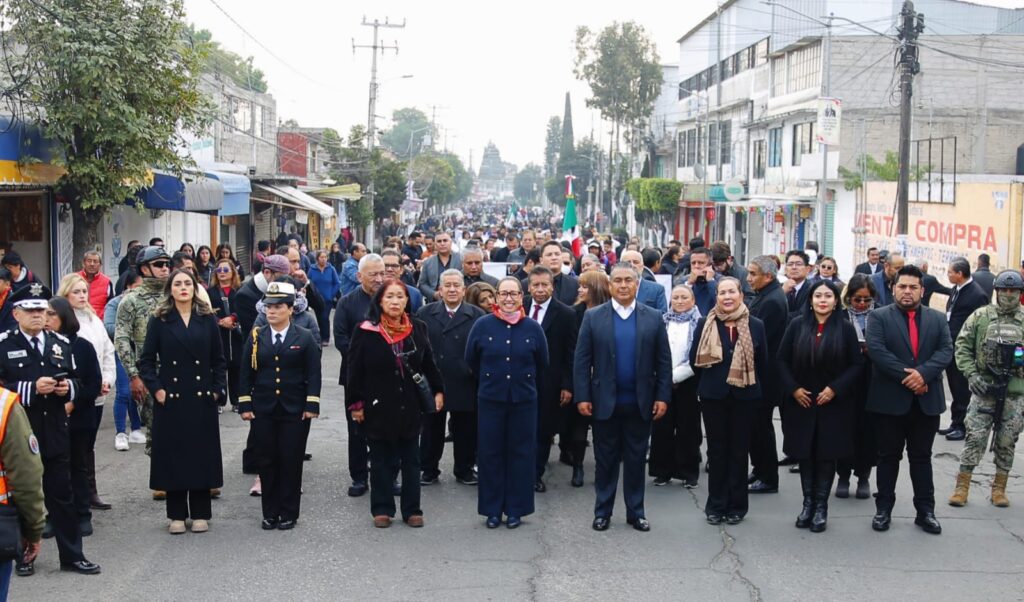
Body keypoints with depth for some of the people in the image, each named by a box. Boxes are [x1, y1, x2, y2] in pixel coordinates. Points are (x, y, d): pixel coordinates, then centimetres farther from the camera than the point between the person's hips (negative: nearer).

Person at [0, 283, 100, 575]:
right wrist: (32, 388, -22)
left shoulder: (61, 343, 8)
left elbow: (77, 381, 14)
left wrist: (68, 387, -8)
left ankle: (72, 555, 17)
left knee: (62, 495, 9)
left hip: (55, 433, 3)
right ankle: (24, 555, 24)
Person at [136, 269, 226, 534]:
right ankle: (177, 515, 13)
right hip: (170, 400, -1)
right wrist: (156, 389, -7)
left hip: (202, 400, 1)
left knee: (201, 453, 5)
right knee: (173, 453, 4)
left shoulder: (207, 320, 5)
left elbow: (218, 360, 9)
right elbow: (146, 360, 2)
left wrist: (217, 390, 0)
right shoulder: (160, 321, 1)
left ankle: (200, 513, 15)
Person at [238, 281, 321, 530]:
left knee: (291, 462, 2)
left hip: (294, 411, -2)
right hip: (262, 411, 2)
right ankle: (270, 513, 15)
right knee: (266, 462, 5)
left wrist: (311, 405, -8)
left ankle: (288, 514, 12)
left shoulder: (305, 338, 0)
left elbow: (313, 374, -1)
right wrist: (244, 405, 0)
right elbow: (245, 373, 6)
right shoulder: (255, 337, 6)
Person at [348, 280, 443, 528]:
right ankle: (382, 509, 17)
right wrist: (355, 404, -5)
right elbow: (355, 371, -4)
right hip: (378, 407, -2)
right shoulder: (366, 331, -7)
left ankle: (412, 509, 16)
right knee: (381, 460, 7)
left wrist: (438, 391, 9)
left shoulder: (418, 329, 2)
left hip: (410, 406, 3)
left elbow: (429, 364, 12)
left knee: (411, 460, 8)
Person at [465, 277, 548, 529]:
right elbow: (471, 360, 8)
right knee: (490, 454, 4)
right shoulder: (482, 325, -4)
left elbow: (541, 365, 9)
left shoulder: (533, 329, -3)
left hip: (524, 401, 0)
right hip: (490, 400, 0)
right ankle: (492, 509, 14)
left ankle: (515, 509, 16)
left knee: (520, 454, 6)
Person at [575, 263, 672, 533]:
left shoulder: (654, 318, 3)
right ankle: (602, 511, 18)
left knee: (636, 459, 9)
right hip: (605, 402, -1)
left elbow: (664, 361, 3)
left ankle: (636, 512, 19)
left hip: (640, 403, 1)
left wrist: (663, 396, -4)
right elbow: (582, 360, -2)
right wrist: (582, 397, -8)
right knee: (606, 460, 8)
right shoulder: (593, 317, 0)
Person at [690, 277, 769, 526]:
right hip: (713, 396, 0)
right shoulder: (705, 324, -3)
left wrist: (748, 384, 7)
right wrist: (711, 382, 10)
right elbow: (695, 360, 4)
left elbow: (763, 363, 6)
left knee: (739, 450, 7)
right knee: (717, 450, 6)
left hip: (744, 396, 0)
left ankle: (737, 505, 15)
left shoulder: (756, 325, -2)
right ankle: (716, 505, 15)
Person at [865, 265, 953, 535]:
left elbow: (946, 350, -3)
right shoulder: (879, 317, -1)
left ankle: (925, 511, 16)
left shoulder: (938, 319, 9)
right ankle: (883, 509, 15)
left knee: (922, 457, 10)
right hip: (890, 399, -2)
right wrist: (906, 376, -19)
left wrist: (923, 373, -19)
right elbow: (876, 350, -13)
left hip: (927, 401, 2)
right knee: (888, 457, 8)